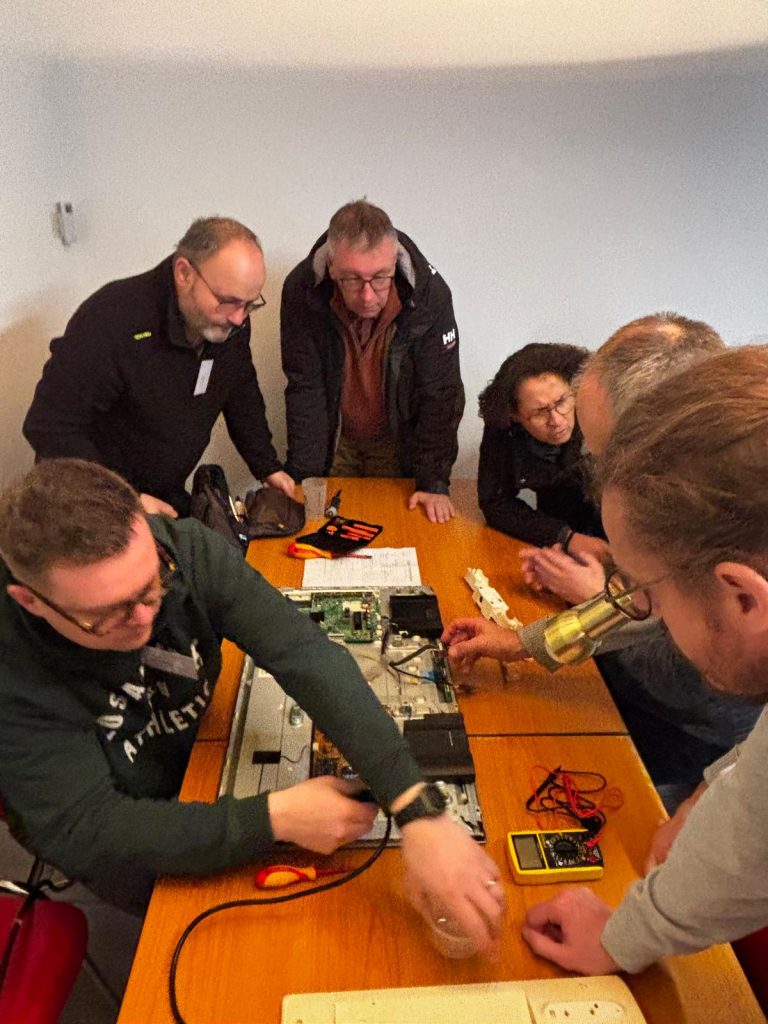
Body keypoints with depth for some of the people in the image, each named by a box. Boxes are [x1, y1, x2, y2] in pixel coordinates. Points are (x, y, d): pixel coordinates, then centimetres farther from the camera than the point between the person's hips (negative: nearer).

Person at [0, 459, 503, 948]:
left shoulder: (186, 549, -26)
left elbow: (305, 656, -35)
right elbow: (85, 832, -29)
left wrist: (419, 810, -44)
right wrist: (274, 819, -38)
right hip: (136, 853, -3)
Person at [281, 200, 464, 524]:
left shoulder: (430, 293, -26)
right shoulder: (301, 289, -25)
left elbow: (440, 394, -19)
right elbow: (304, 391, -19)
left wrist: (435, 482, -21)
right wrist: (305, 479, -21)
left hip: (397, 439, 0)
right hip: (334, 438, 1)